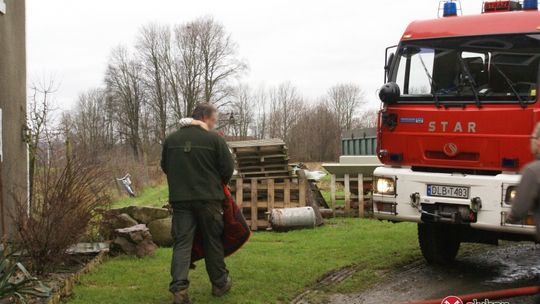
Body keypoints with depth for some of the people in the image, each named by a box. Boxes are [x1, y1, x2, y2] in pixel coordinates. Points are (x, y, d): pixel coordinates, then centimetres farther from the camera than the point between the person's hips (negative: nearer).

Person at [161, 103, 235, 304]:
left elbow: (165, 167, 14)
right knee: (213, 242, 11)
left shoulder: (171, 139, 4)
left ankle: (179, 288, -12)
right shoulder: (214, 139, -8)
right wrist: (218, 183, 15)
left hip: (180, 199, 2)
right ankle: (220, 283, 22)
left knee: (182, 243, 1)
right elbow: (228, 168, -6)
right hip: (208, 198, -2)